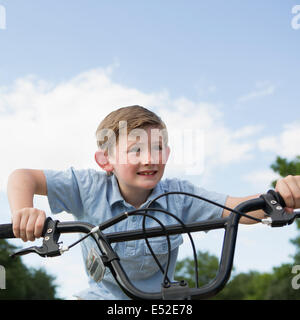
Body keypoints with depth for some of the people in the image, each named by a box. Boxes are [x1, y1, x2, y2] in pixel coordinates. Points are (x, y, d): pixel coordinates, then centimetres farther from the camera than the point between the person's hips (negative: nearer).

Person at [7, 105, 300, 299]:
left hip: (157, 295, 1)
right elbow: (23, 177, -15)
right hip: (102, 294, 0)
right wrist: (23, 211, -38)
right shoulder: (91, 188, -16)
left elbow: (240, 208, -24)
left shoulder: (178, 195, -15)